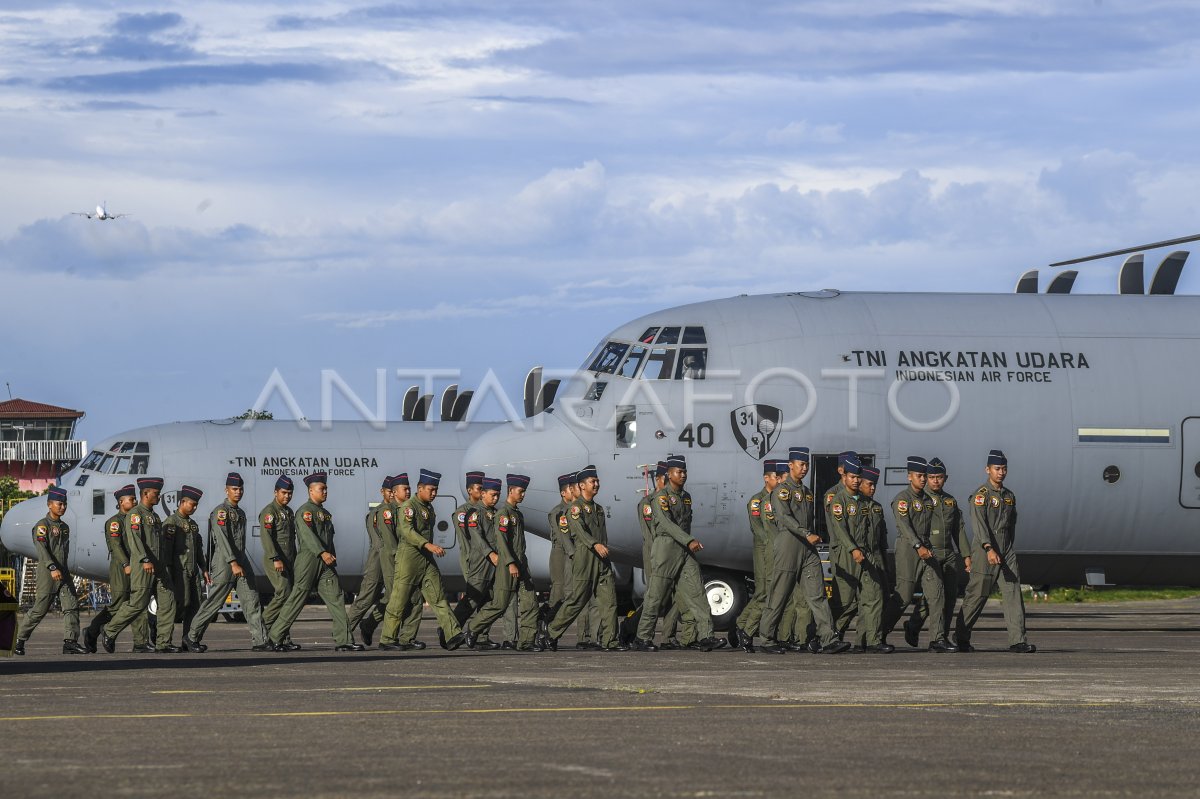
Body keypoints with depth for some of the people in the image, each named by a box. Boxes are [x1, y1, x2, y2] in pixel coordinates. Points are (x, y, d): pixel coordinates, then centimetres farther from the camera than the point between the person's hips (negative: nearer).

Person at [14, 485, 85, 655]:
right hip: (47, 573, -7)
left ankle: (70, 642, -14)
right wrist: (52, 568, -32)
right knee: (40, 609, -1)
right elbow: (41, 548, -20)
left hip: (63, 573, 7)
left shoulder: (65, 527, 17)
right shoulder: (42, 525, -8)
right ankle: (19, 640, 13)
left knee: (71, 606, -8)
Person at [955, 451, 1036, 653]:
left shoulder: (1009, 496, 16)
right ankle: (961, 639, 13)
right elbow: (979, 523, -19)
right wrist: (989, 549, -30)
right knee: (977, 595, 0)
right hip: (984, 551, -6)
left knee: (1013, 594, -5)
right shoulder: (981, 494, -7)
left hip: (1007, 552, 6)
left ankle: (1017, 640, -10)